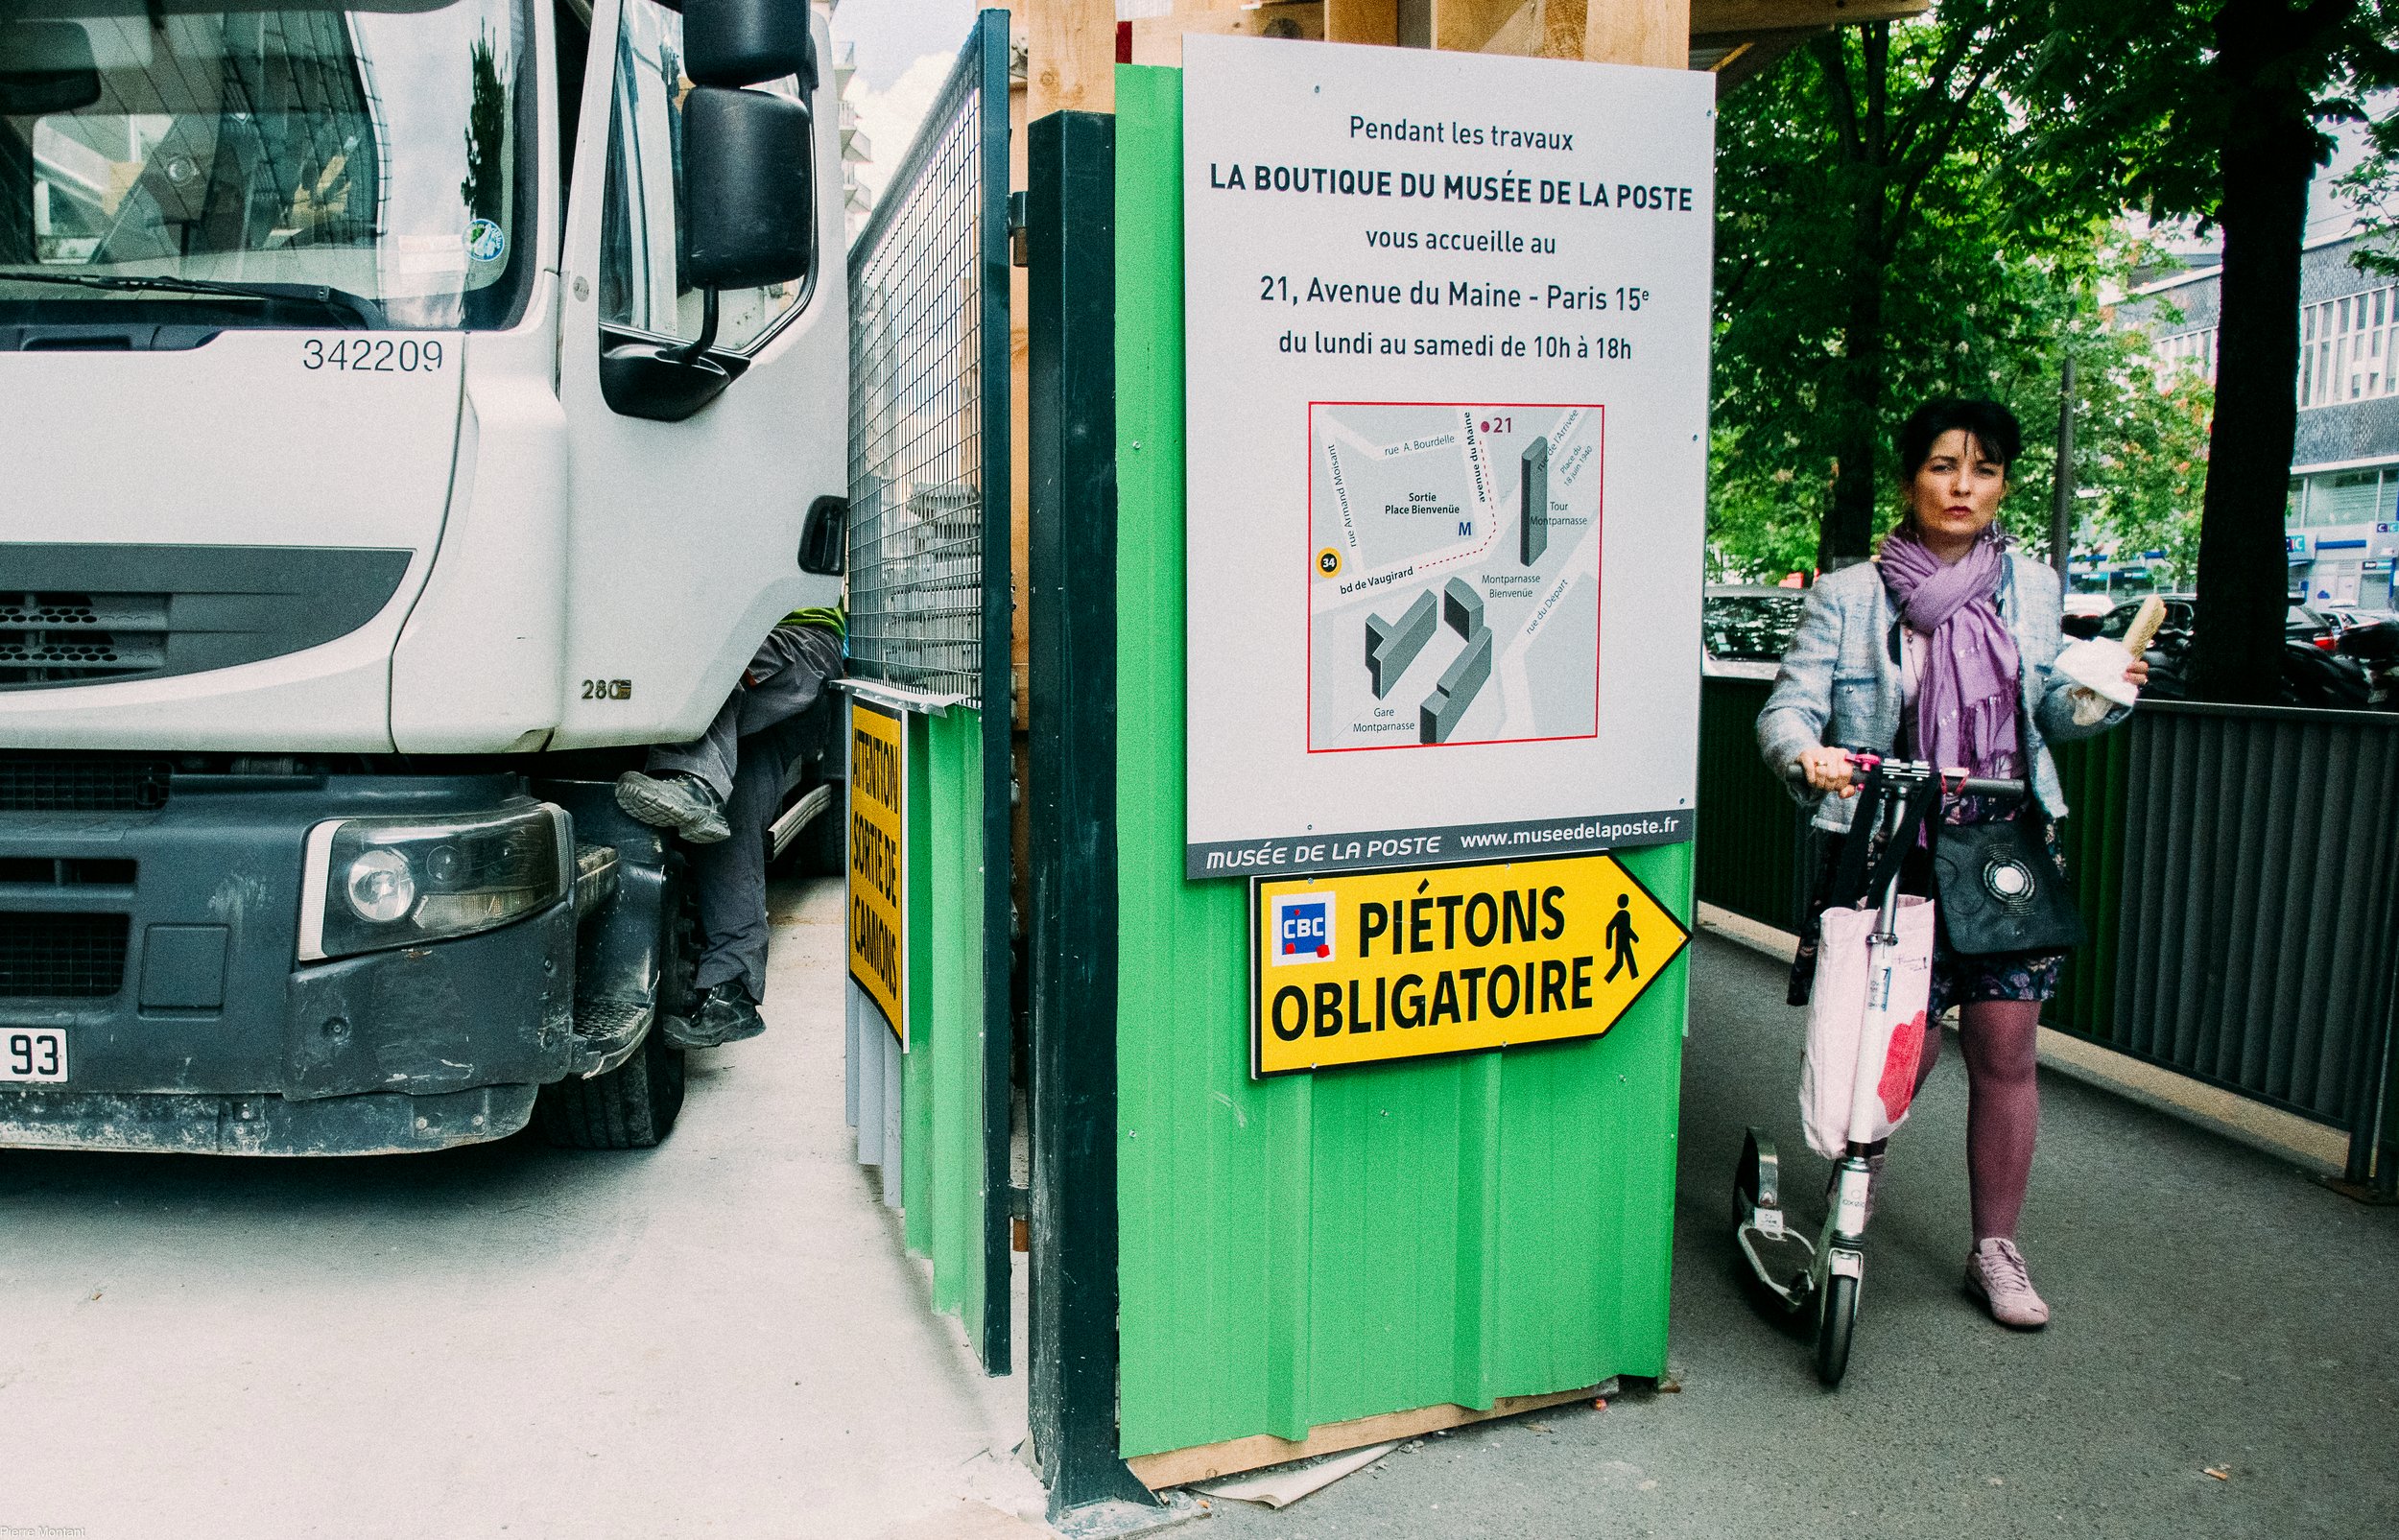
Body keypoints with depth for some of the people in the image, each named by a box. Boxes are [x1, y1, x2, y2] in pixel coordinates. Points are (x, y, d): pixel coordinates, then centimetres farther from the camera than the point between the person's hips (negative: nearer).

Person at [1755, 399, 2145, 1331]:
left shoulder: (2032, 589, 10)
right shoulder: (1848, 596, -1)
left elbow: (2045, 715, 17)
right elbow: (1788, 707, -9)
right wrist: (1808, 756, -31)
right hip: (1892, 853, -3)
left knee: (2005, 1049, 4)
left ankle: (1996, 1251, 22)